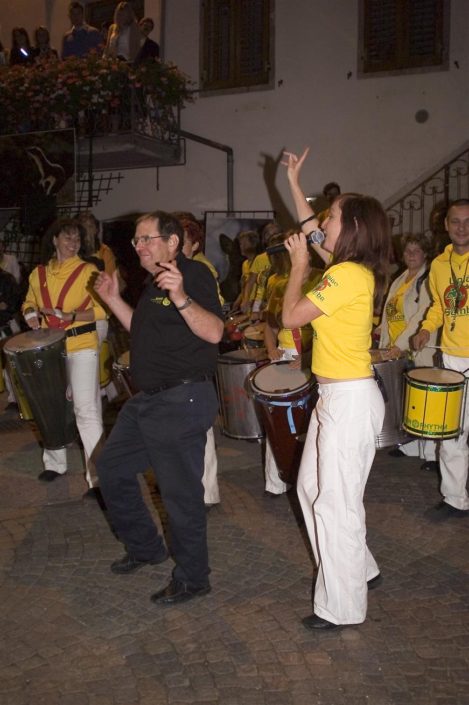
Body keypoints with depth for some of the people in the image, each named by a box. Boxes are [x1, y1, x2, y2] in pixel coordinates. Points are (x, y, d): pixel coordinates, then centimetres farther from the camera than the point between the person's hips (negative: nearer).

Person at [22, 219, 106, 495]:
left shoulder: (88, 271, -4)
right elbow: (29, 304, 23)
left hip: (82, 346, -5)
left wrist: (71, 316, -21)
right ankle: (55, 463, 34)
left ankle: (97, 477, -8)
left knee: (87, 409, -10)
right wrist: (32, 315, 0)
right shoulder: (38, 273, 10)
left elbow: (102, 309, -10)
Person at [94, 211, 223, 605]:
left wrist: (181, 298, -40)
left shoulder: (194, 274, -14)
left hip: (182, 401, -10)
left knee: (180, 492, 0)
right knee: (112, 468, 19)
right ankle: (145, 547, 36)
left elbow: (214, 332, -26)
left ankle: (192, 579, 18)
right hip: (149, 400, 10)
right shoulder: (153, 283, 15)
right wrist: (114, 300, 15)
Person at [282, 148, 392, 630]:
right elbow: (314, 233, 24)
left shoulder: (347, 275, -19)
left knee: (336, 502, 0)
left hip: (350, 400, -10)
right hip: (336, 397, 10)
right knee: (312, 487, 20)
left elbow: (291, 315, -17)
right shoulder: (353, 269, 9)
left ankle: (342, 607, 14)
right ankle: (358, 569, 35)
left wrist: (299, 264, -5)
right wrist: (294, 184, 28)